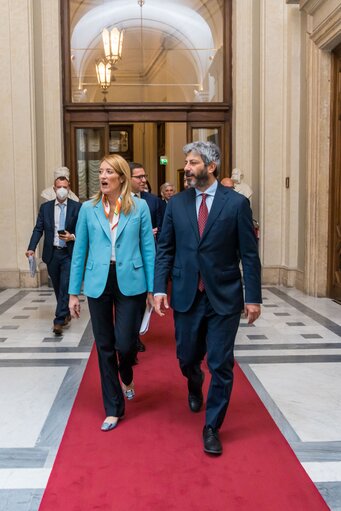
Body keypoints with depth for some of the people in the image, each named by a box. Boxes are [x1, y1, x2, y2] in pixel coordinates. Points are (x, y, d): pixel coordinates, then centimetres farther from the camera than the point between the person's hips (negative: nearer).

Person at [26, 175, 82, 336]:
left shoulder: (77, 207, -2)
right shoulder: (45, 207, 6)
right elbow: (38, 229, 0)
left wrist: (72, 237, -21)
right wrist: (31, 248, -13)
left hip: (69, 253, -3)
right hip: (52, 253, 3)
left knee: (65, 286, -9)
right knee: (58, 287, 14)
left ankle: (59, 321, -6)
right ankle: (66, 314, 33)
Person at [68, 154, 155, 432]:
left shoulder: (139, 207, 0)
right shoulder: (88, 208, 4)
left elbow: (148, 249, 1)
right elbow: (80, 251, 6)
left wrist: (152, 289, -2)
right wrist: (73, 292, 4)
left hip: (130, 283, -2)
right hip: (98, 284, 2)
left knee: (126, 343, -3)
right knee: (105, 346, 8)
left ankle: (127, 377, 36)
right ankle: (113, 409, 23)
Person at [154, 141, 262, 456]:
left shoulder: (236, 202, -5)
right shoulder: (177, 203, 3)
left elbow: (249, 253, -4)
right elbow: (165, 249, 5)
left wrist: (253, 297, -6)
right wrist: (159, 288, -3)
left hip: (224, 297, -2)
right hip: (186, 296, 3)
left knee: (221, 365, 2)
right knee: (187, 358, 16)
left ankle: (212, 427, 21)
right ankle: (195, 388, 52)